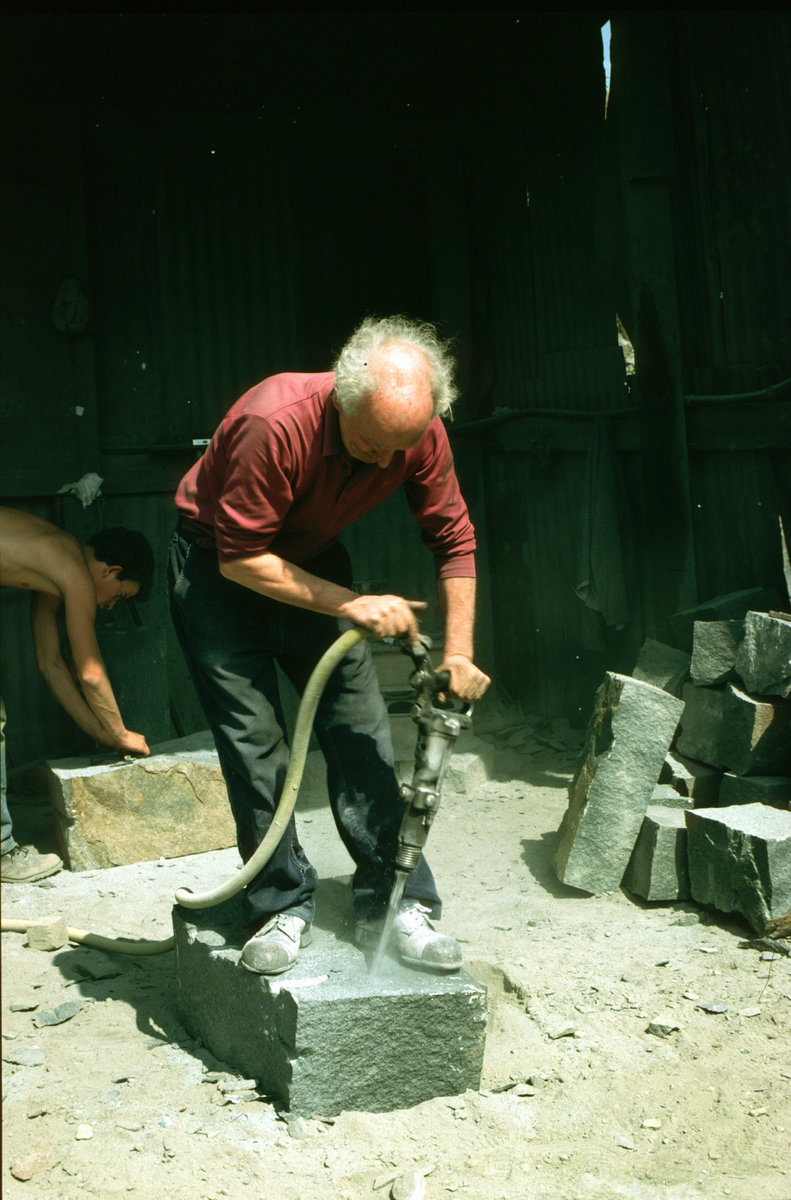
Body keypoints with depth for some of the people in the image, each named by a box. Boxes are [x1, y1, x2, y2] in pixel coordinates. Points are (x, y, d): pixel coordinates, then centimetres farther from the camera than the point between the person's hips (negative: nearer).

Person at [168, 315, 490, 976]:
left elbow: (455, 541, -7)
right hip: (220, 567, -4)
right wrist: (351, 605, -30)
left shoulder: (420, 435, -20)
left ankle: (397, 904, 2)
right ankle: (282, 908, 3)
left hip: (315, 558, 4)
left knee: (362, 728, -5)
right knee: (254, 737, -10)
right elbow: (241, 558, -28)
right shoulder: (275, 424, -36)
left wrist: (458, 654, -11)